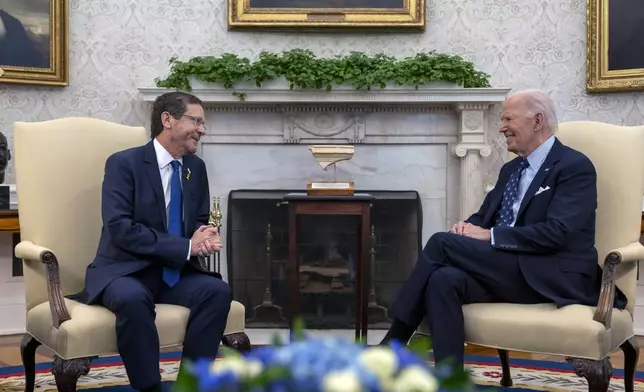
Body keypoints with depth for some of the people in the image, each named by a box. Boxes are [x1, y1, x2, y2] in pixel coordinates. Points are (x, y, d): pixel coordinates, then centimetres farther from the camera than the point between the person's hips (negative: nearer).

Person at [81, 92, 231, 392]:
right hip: (126, 271, -5)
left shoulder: (196, 167, 9)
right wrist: (187, 246, -23)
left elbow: (200, 221, 17)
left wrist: (203, 236, -11)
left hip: (175, 273, 5)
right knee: (133, 298, -38)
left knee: (218, 291, -23)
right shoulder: (124, 163, -10)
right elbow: (120, 228, -20)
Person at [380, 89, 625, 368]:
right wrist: (468, 228, -5)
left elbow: (556, 233, -18)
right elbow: (483, 217, 21)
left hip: (553, 279, -7)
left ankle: (393, 342, -12)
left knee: (442, 243, -19)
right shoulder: (511, 169, 21)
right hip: (508, 271, 7)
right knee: (444, 280, -26)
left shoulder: (575, 167, -5)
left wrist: (490, 236, -17)